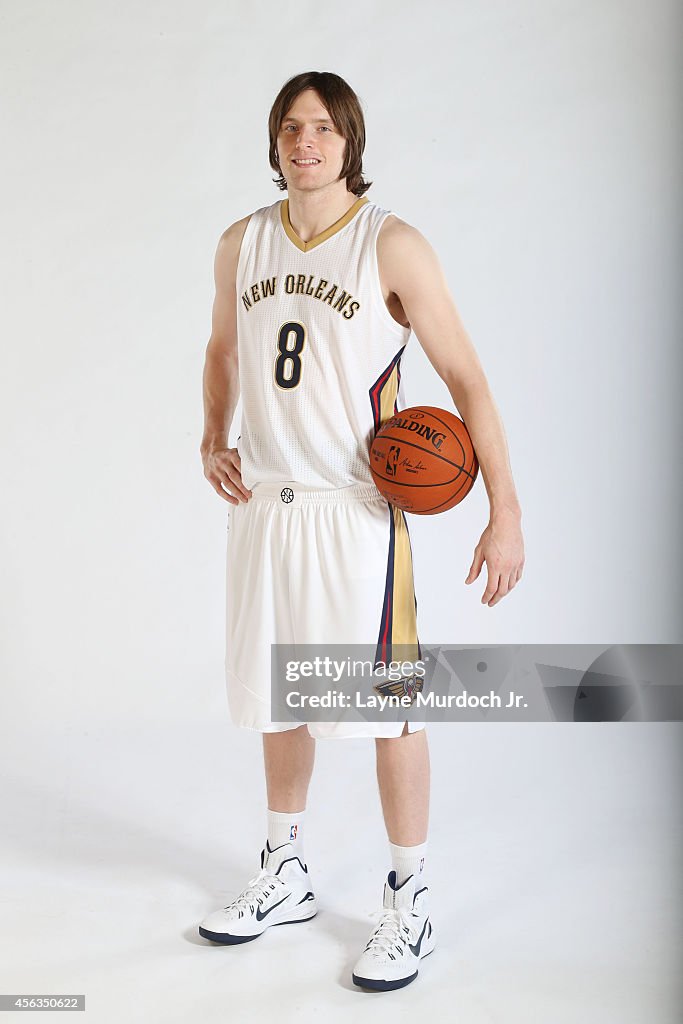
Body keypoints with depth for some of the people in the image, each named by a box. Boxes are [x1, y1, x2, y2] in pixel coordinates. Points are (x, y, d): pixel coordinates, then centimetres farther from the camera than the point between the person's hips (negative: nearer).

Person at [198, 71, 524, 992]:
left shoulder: (392, 244, -9)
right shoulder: (242, 244, 8)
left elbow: (465, 376, -9)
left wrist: (505, 510, -15)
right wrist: (214, 440, 7)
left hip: (358, 507, -5)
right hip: (262, 501, 6)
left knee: (388, 704, -1)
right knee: (277, 696, 15)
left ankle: (410, 906, 15)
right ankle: (286, 877, 33)